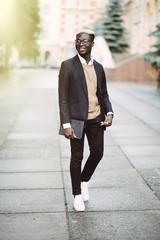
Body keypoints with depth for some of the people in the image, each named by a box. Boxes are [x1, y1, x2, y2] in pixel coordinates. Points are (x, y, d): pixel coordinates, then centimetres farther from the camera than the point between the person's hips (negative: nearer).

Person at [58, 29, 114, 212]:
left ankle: (84, 181, 39)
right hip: (77, 119, -4)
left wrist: (109, 113, -2)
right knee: (77, 157, 5)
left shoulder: (98, 67, 9)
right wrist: (66, 124, -14)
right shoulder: (68, 66, -5)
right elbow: (63, 97, -8)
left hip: (96, 119, 5)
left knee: (97, 153, 11)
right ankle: (77, 195, 22)